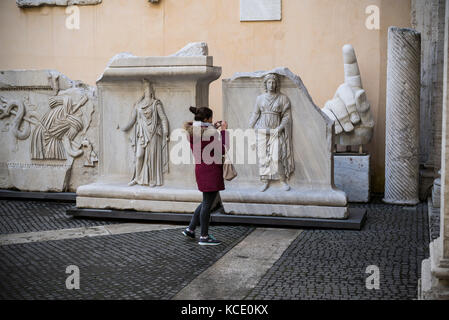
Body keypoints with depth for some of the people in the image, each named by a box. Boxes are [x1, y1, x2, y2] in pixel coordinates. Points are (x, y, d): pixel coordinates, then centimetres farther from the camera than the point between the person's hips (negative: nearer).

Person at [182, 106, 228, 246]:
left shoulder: (192, 132, 9)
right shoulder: (211, 132, -17)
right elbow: (223, 150, -15)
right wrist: (223, 131, -8)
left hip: (200, 168, 9)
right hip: (211, 170, -9)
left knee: (207, 202, 21)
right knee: (207, 203, -1)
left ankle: (190, 229, 23)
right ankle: (204, 237, 7)